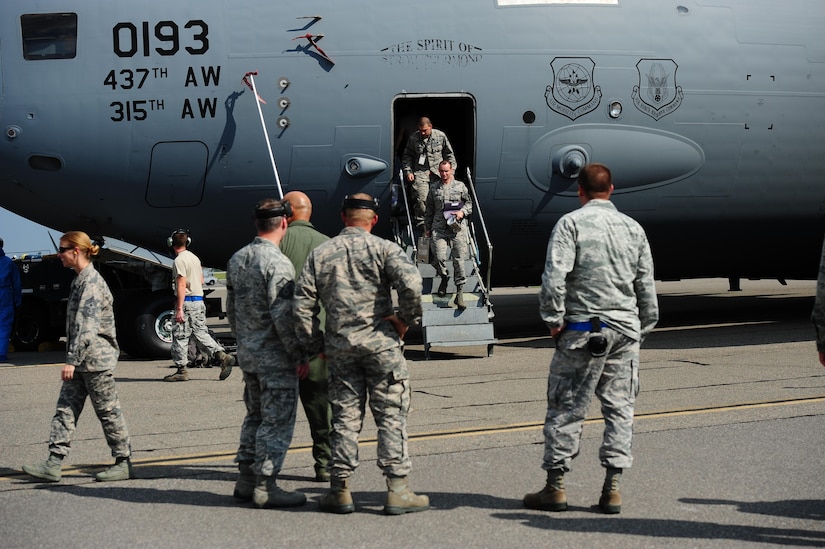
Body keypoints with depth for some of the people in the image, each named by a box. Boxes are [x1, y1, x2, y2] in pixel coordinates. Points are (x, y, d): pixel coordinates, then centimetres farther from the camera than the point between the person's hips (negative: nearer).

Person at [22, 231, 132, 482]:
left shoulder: (92, 282, -16)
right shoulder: (80, 280, 14)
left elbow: (87, 326, -23)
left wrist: (72, 360, -25)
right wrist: (73, 360, 23)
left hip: (96, 359, -10)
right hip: (81, 361, 10)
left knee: (108, 411, -1)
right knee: (66, 408, 4)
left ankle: (124, 463, 9)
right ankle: (54, 463, 3)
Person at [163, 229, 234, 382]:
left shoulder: (179, 260, -13)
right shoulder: (194, 258, 14)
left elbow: (181, 285, -18)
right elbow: (201, 280, 21)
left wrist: (179, 309, -19)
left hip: (187, 301, -8)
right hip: (199, 300, 8)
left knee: (180, 336, -1)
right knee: (201, 333, 10)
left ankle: (181, 370, 2)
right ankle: (222, 356, -3)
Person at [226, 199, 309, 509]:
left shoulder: (237, 259, 10)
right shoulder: (277, 263, -17)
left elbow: (231, 308, 17)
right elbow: (283, 316, -19)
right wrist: (299, 355, -13)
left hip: (247, 353, 9)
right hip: (275, 356, -9)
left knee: (255, 416, 17)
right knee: (277, 420, -3)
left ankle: (246, 480, 21)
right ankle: (265, 486, -2)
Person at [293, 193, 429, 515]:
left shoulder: (320, 254, 9)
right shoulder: (382, 248, -2)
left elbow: (302, 305, 5)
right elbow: (411, 282, -19)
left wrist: (316, 346, 12)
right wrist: (406, 320, -5)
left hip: (339, 345, 3)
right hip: (380, 342, -3)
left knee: (345, 416, 9)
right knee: (391, 415, 1)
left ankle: (340, 490, 11)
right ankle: (397, 489, 0)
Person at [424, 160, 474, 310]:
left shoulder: (460, 186, 9)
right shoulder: (434, 188, 13)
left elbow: (469, 203, 15)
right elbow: (429, 210, 19)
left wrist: (462, 212, -6)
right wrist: (427, 228, 17)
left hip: (458, 228, -1)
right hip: (439, 229, 1)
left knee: (459, 260, -6)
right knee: (440, 257, -15)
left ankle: (460, 293, -3)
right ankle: (444, 278, 18)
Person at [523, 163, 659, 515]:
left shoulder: (571, 223, -4)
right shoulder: (632, 228, 10)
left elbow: (554, 276, -16)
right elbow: (646, 285, 13)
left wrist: (553, 320, -7)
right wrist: (644, 328, 21)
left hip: (583, 328, -4)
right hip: (626, 329, 4)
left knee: (566, 406, 2)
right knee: (619, 407, 8)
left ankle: (555, 487, 6)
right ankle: (612, 488, 6)